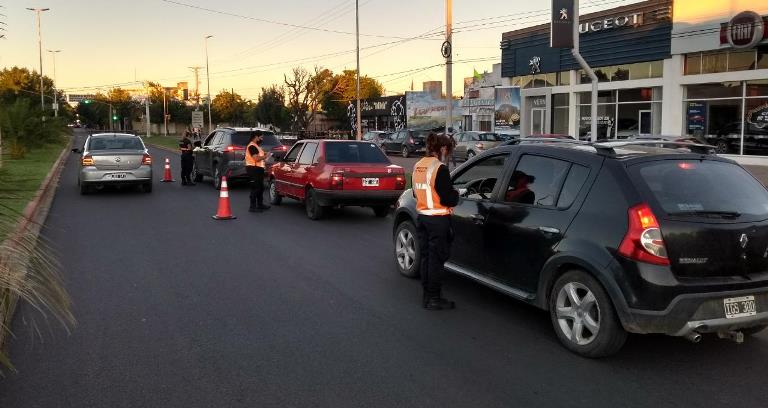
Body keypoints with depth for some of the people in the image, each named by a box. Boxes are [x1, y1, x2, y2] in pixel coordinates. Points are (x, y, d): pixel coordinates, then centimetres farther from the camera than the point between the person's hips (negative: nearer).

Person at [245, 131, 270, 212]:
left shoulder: (257, 146, 20)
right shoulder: (252, 146, -14)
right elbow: (256, 158, -23)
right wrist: (265, 156, -12)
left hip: (258, 169, 11)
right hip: (253, 169, -11)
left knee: (260, 188, 17)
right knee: (255, 188, -10)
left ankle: (260, 204, 27)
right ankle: (252, 207, -7)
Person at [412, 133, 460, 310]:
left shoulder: (417, 166, 7)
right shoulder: (440, 168, -18)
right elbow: (448, 199, -19)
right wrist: (456, 195, 3)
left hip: (422, 215, 8)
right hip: (438, 219, -8)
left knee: (426, 256, 15)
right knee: (437, 258, 1)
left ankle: (427, 295, 23)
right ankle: (434, 299, 8)